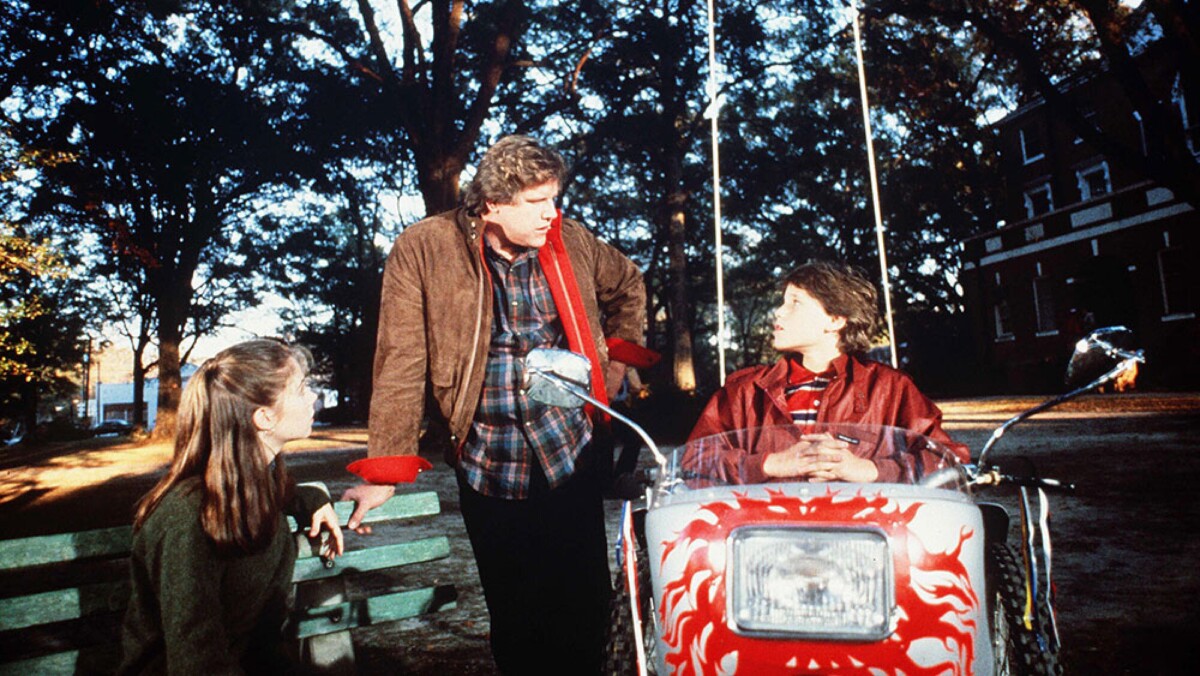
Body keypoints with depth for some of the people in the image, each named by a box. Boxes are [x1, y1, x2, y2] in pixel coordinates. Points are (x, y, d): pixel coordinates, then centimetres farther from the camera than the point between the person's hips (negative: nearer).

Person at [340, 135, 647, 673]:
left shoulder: (569, 240, -1)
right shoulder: (423, 251, -9)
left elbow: (628, 287, 18)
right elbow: (401, 365, -10)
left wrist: (613, 367, 11)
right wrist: (384, 473, -12)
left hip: (573, 453, 2)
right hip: (488, 467, -1)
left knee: (586, 607, 10)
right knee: (513, 615, 13)